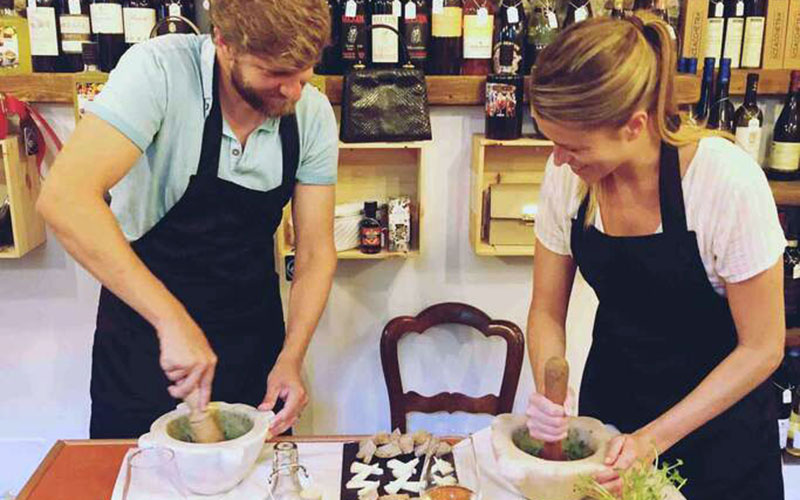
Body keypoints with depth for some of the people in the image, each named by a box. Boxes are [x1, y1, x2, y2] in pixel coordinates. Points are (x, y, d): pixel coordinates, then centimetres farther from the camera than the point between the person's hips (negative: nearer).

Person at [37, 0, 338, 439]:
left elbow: (316, 253, -5)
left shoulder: (313, 114, -11)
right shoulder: (159, 70, -24)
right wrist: (172, 319, -39)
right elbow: (64, 198, -35)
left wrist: (291, 359, -18)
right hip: (144, 327, -3)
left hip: (252, 332, 3)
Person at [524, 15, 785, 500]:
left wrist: (655, 438, -23)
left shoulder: (729, 182, -28)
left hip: (716, 416, -3)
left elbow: (762, 347, -18)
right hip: (609, 400, 4)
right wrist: (548, 394, -23)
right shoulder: (566, 174, -16)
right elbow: (547, 312, -5)